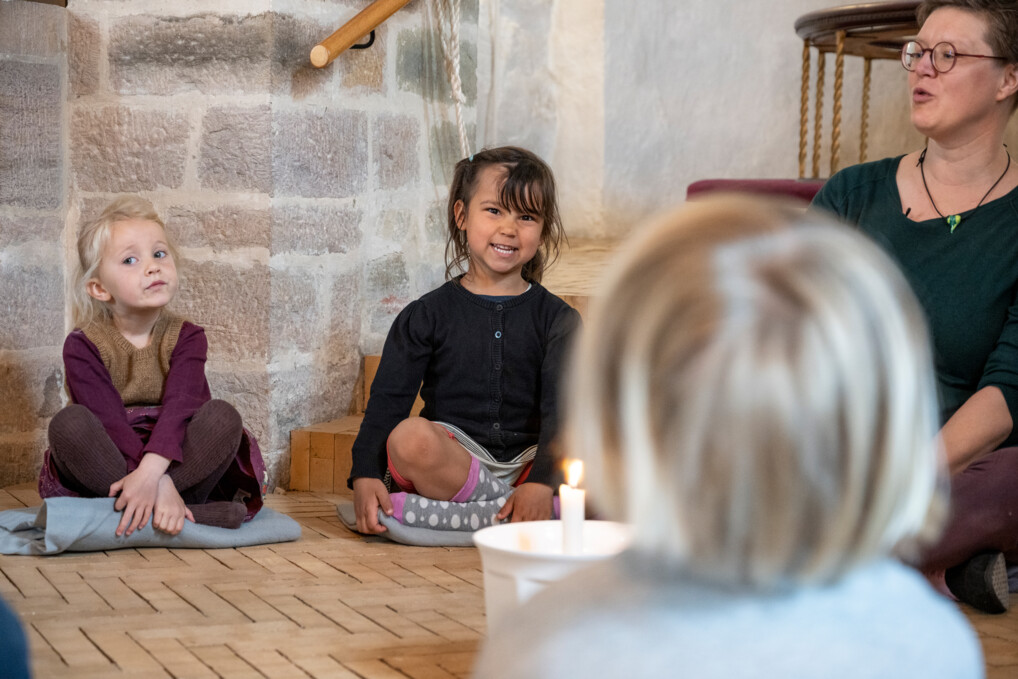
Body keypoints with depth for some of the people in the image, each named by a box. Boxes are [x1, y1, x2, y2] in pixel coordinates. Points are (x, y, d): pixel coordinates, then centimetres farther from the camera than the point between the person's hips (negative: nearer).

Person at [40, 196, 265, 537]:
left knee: (222, 416, -22)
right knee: (69, 422, -30)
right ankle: (192, 514, -36)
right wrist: (162, 484, -32)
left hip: (174, 460, 1)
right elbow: (111, 424, -18)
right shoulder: (84, 346, -6)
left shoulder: (186, 338, -1)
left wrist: (151, 471, -37)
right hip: (108, 464, -1)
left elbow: (179, 408, -18)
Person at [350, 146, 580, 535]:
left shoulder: (557, 319, 9)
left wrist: (542, 482, -21)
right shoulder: (427, 315, 8)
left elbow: (562, 407, -3)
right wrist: (365, 474, -17)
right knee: (410, 437, -34)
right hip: (454, 462, -1)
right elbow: (388, 398, 1)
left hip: (526, 464, 2)